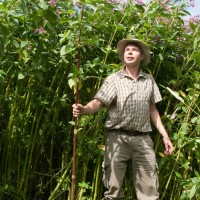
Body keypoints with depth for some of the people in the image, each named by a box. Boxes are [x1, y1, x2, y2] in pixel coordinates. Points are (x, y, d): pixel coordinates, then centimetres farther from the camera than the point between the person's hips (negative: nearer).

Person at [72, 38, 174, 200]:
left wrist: (165, 136, 12)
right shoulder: (113, 79, 2)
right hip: (118, 138, -2)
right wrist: (83, 109, -31)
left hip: (143, 139, 2)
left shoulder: (149, 80, 10)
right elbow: (98, 103, -9)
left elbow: (152, 109, 16)